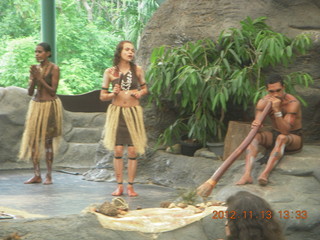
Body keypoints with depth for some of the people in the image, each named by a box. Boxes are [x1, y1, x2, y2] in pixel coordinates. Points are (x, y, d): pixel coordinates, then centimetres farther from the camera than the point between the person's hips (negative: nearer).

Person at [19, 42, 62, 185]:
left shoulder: (54, 69, -8)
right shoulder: (35, 69, 7)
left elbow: (53, 91, -11)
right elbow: (30, 92, 5)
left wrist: (40, 78, -17)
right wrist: (34, 78, -11)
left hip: (50, 106, -5)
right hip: (36, 105, 6)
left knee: (48, 141, -3)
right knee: (32, 140, 1)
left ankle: (49, 176, 4)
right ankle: (37, 175, 7)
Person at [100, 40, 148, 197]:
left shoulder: (137, 70, 2)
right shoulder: (110, 72, -1)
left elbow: (145, 88, 17)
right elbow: (102, 96, 4)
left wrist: (140, 93, -5)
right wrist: (113, 93, -15)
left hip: (133, 112, 1)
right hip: (116, 112, -1)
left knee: (132, 151, -1)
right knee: (118, 150, -1)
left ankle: (130, 186, 7)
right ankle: (119, 186, 8)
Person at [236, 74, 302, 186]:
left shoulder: (293, 103, -22)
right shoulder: (263, 102, -7)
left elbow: (285, 131, -30)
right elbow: (257, 121, -16)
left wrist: (277, 110, -39)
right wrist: (256, 124, -40)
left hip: (294, 138, -4)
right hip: (274, 135, 4)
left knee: (282, 138, -39)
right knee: (254, 136, -24)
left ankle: (265, 174, -53)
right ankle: (247, 174, -42)